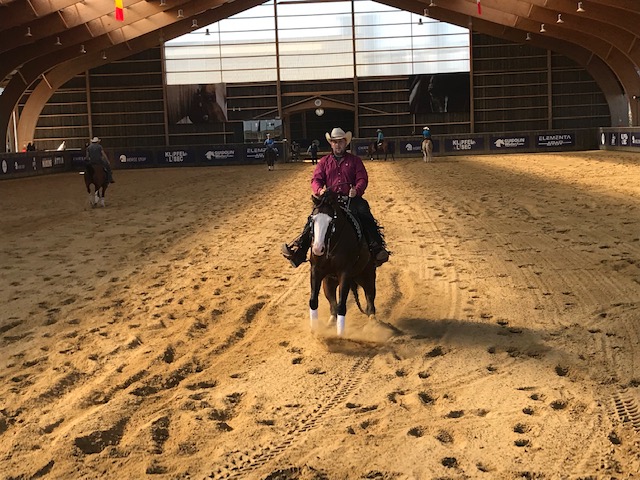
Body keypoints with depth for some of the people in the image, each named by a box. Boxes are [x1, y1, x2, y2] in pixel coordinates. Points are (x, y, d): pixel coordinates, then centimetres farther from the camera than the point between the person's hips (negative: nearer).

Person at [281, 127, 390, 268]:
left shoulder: (355, 160, 11)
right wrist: (319, 190, -17)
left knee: (366, 217, -27)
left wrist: (357, 190, -22)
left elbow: (362, 179, 2)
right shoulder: (324, 161, 16)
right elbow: (316, 179, 8)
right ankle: (299, 249, -17)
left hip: (351, 198, -1)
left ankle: (377, 248, -27)